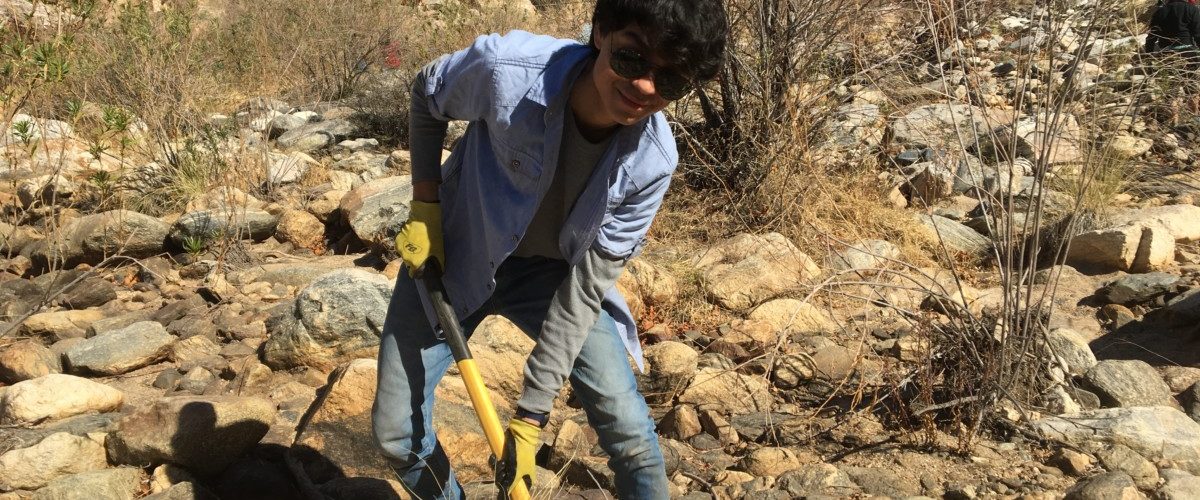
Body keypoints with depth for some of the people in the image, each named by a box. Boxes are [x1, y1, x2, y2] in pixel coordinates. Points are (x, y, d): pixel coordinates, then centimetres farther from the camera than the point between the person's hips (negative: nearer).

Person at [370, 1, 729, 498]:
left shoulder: (652, 161, -26)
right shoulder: (505, 67, -32)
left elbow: (587, 285, -19)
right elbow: (426, 96, -6)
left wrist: (532, 413, -18)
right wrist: (425, 205, -10)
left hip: (554, 273, 0)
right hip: (451, 254, 0)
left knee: (630, 431, -7)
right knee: (396, 431, 2)